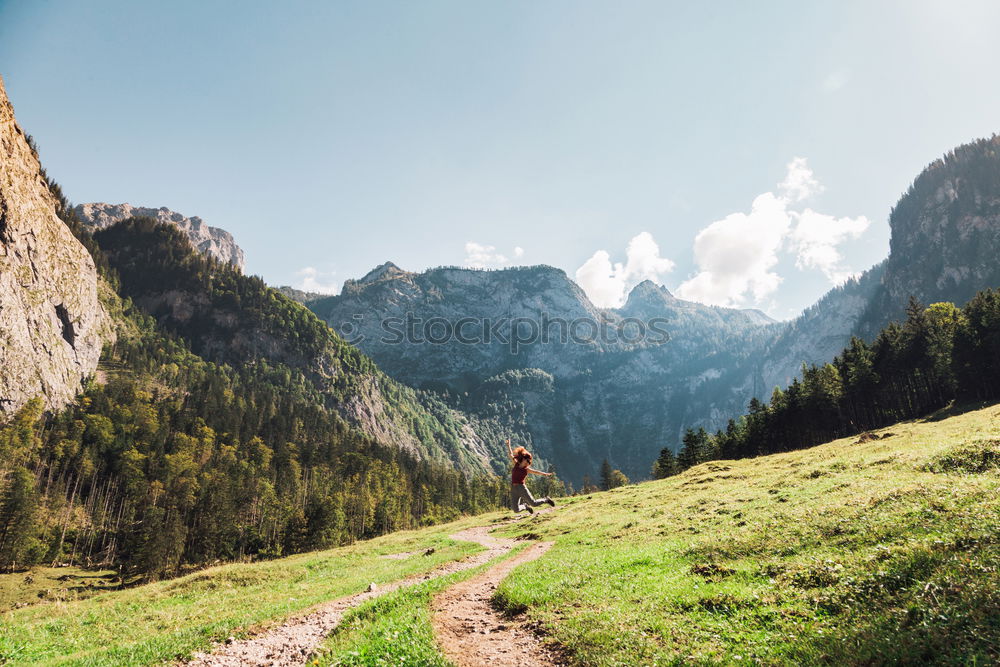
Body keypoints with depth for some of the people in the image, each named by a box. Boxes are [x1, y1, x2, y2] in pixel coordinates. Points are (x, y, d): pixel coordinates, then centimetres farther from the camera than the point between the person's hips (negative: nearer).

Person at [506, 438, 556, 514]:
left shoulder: (527, 469, 4)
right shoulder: (516, 464, 10)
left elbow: (536, 472, -5)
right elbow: (511, 454, 19)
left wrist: (547, 474, -17)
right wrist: (508, 445, 25)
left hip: (521, 488, -3)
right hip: (513, 489, 3)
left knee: (534, 503, -1)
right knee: (515, 509, -3)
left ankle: (546, 499, 27)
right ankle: (525, 506, 29)